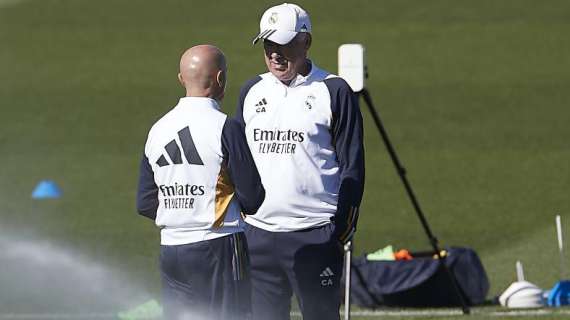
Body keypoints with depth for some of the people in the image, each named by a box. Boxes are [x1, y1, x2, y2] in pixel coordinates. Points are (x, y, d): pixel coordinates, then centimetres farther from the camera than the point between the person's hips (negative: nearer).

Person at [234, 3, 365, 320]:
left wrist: (343, 227, -8)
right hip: (257, 233, 5)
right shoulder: (252, 91, 14)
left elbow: (352, 166, -1)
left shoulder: (334, 92, -1)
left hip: (314, 235, -5)